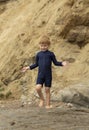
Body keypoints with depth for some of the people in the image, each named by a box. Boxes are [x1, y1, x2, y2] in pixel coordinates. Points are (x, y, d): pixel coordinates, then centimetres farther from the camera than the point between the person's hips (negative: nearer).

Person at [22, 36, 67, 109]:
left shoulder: (51, 54, -1)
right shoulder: (38, 54, 6)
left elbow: (55, 62, 3)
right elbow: (36, 64, 16)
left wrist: (62, 63, -13)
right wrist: (29, 67, 11)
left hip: (48, 75, -2)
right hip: (40, 74, 2)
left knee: (47, 89, 2)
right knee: (38, 87, -15)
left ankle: (48, 104, 15)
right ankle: (42, 99, 11)